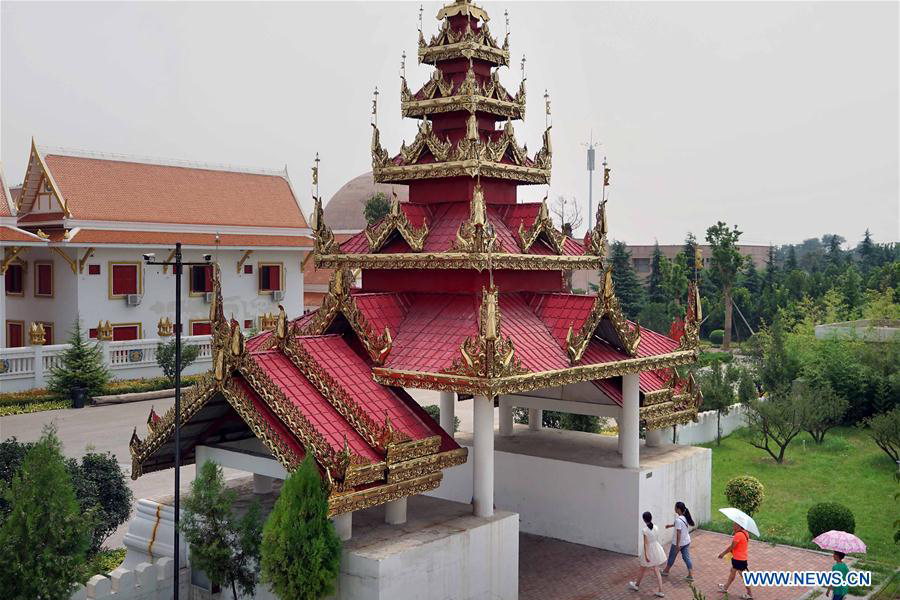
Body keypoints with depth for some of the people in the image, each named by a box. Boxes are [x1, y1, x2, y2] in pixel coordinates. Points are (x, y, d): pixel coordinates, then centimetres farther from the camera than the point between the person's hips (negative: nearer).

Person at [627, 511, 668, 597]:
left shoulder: (644, 530, -21)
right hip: (656, 550, 5)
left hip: (648, 551, -5)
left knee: (642, 570, 17)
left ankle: (637, 585, 38)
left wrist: (646, 555, -18)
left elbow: (646, 542, -21)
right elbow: (656, 539, 6)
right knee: (656, 571, 11)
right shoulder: (656, 527, -5)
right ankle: (660, 591, 11)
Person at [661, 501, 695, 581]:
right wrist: (671, 525, 26)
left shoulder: (678, 520, -26)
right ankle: (690, 575, 8)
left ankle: (666, 571, 31)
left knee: (672, 557, 13)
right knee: (686, 557, 10)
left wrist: (677, 545, -23)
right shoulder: (686, 517, -1)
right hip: (686, 541, 7)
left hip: (678, 543, -7)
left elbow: (678, 532, -27)